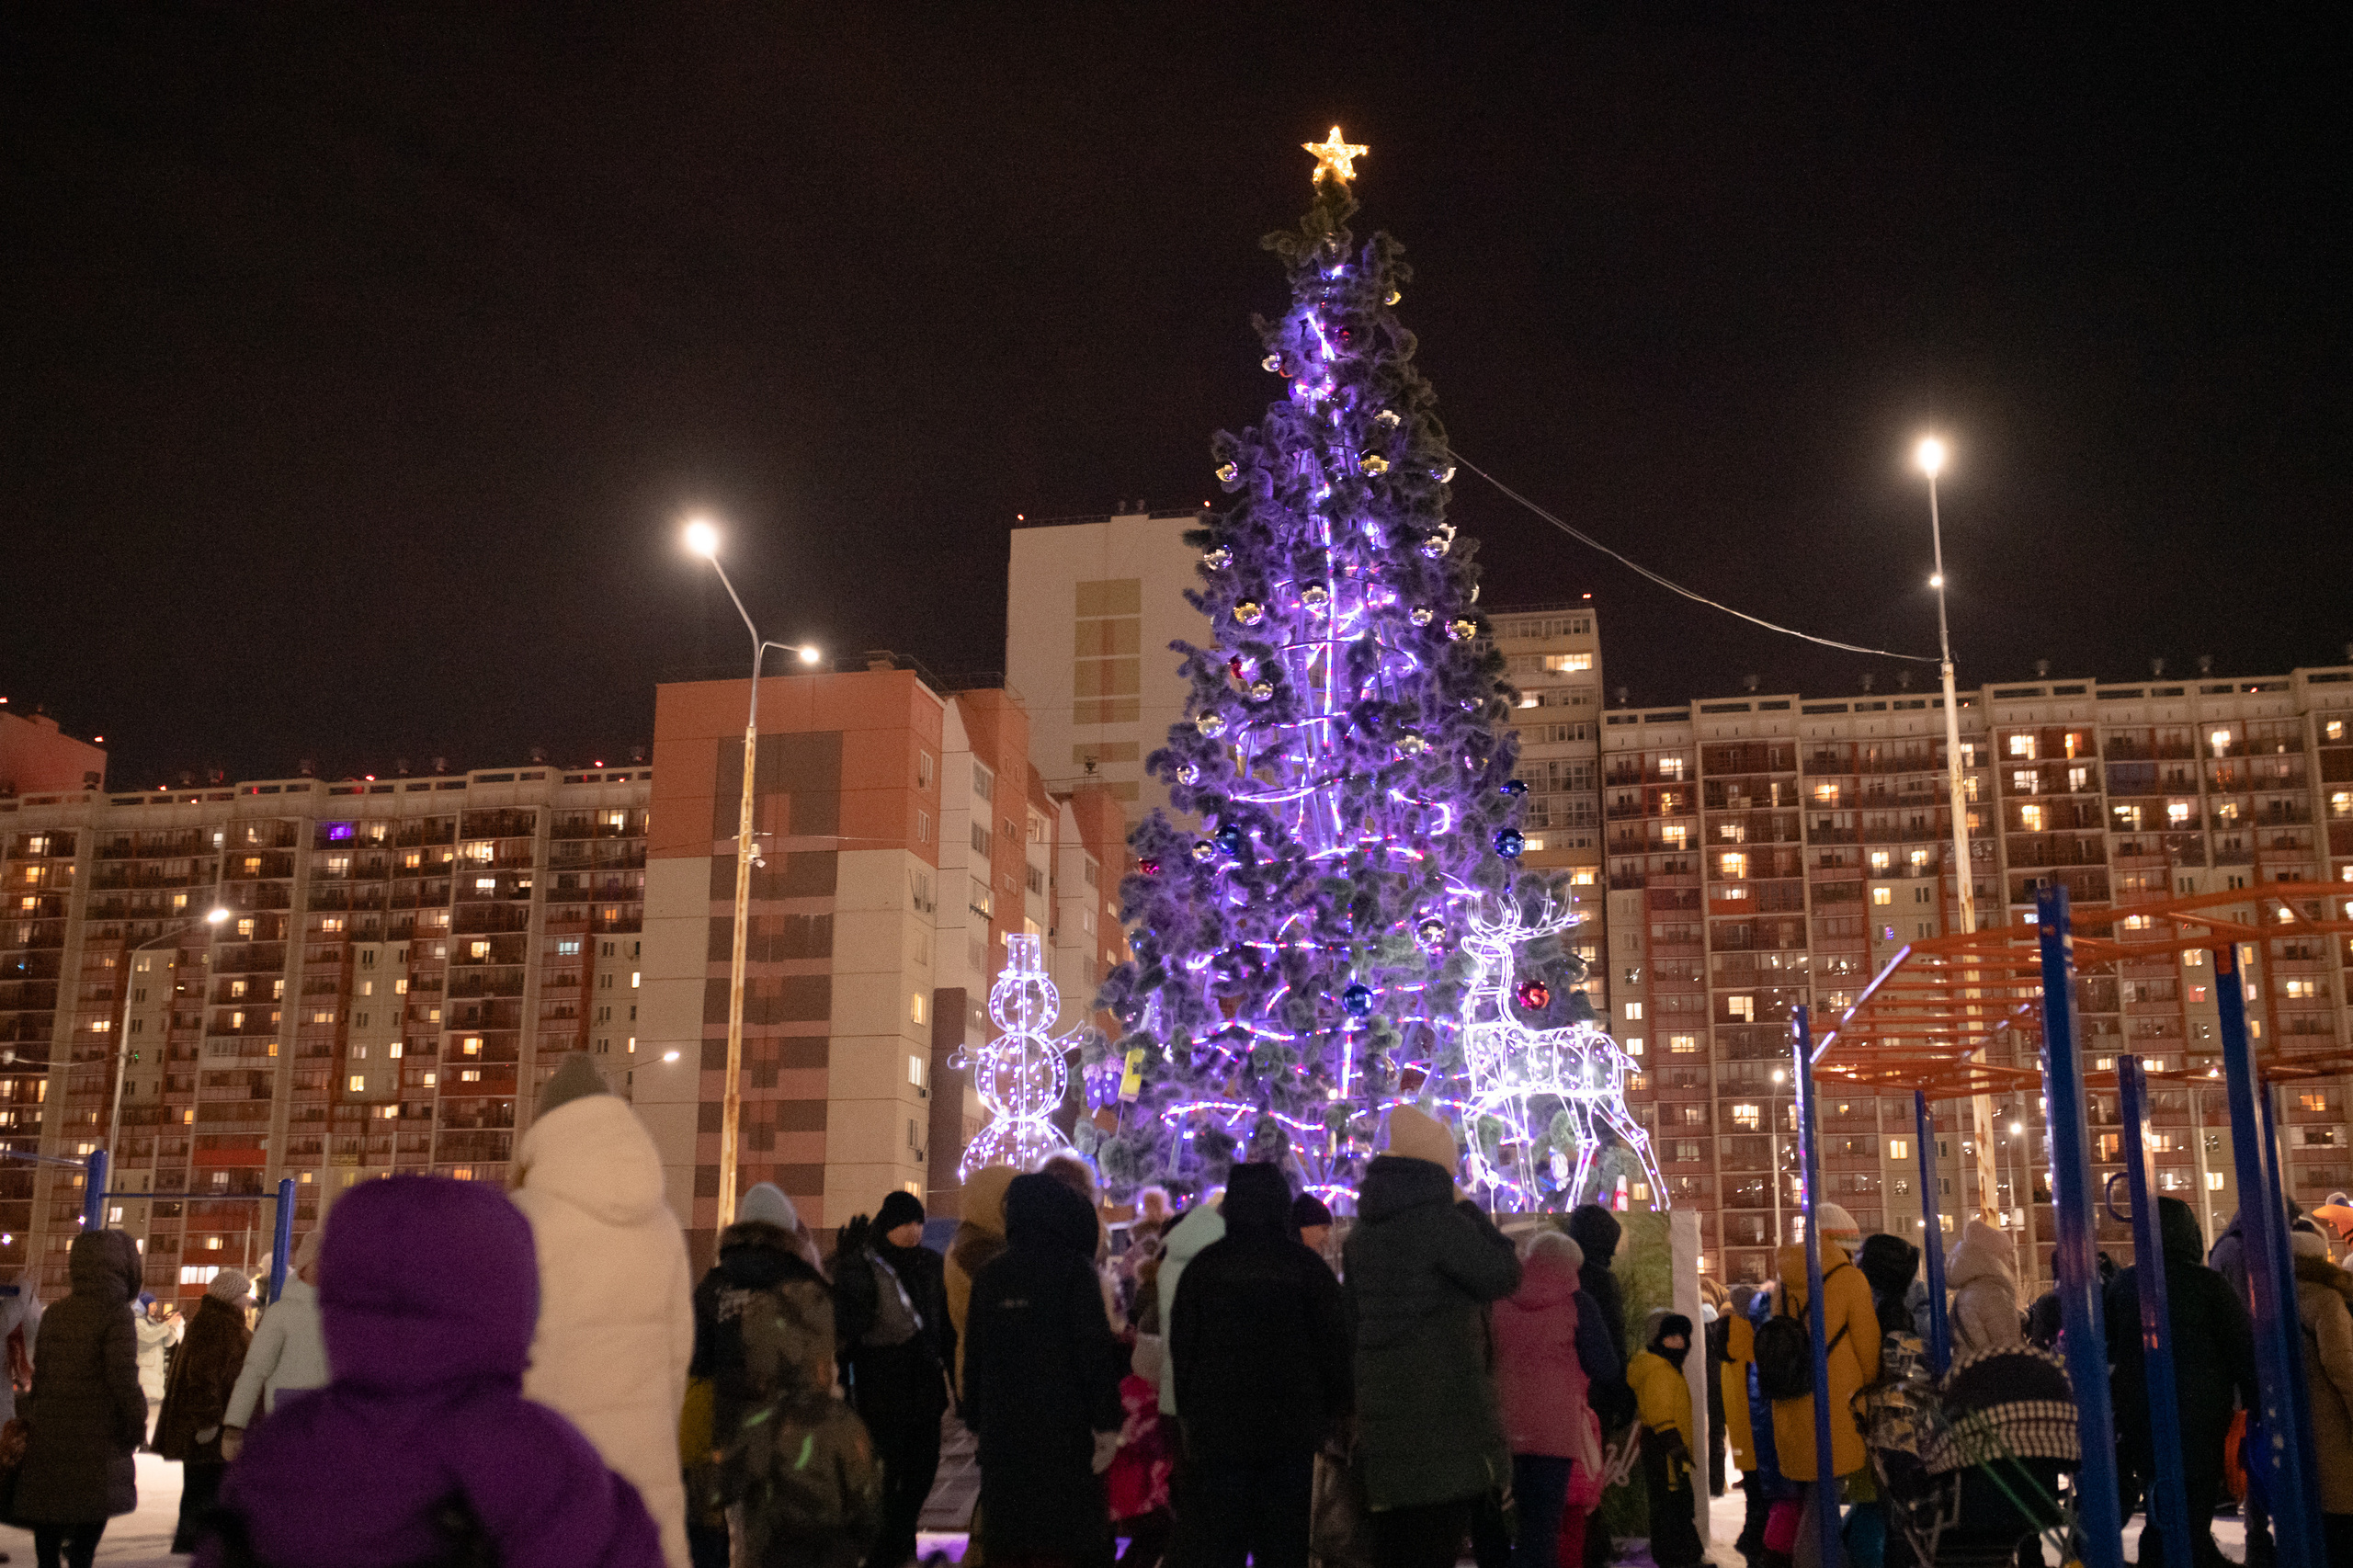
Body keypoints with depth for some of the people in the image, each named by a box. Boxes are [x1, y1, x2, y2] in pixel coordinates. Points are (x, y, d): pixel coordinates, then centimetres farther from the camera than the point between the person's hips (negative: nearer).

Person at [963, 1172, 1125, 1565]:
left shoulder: (990, 1275, 7)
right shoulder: (1073, 1269, -8)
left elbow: (973, 1355, 12)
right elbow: (1096, 1351, -13)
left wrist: (977, 1420, 19)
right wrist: (1107, 1422, -12)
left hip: (1003, 1429, 5)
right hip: (1064, 1426, -5)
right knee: (1071, 1535, -1)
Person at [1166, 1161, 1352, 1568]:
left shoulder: (1203, 1265, 1)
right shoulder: (1306, 1265, -1)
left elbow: (1181, 1347, 5)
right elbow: (1335, 1345, 1)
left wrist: (1188, 1410, 14)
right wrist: (1337, 1411, 11)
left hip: (1216, 1428, 0)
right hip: (1292, 1428, 0)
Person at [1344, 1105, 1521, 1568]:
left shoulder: (1362, 1233, 13)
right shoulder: (1439, 1220, -13)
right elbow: (1503, 1276, -9)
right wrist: (1469, 1212, 2)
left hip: (1381, 1408, 8)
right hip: (1443, 1417, -8)